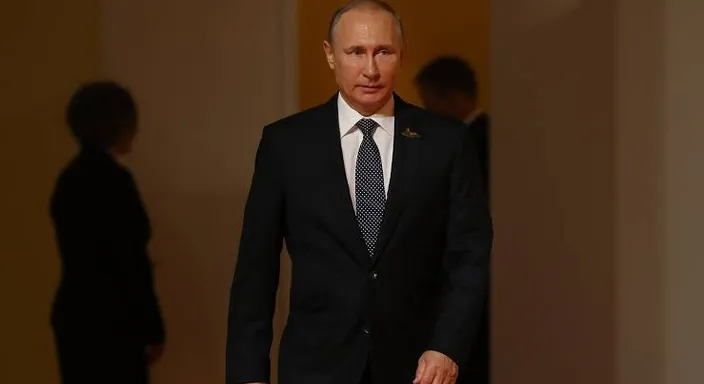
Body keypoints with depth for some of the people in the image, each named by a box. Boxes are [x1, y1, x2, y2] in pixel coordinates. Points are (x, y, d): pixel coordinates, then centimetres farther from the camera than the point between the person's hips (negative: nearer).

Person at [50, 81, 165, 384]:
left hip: (74, 314, 9)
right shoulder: (113, 180, -15)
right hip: (109, 321, -9)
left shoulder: (72, 177, 11)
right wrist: (153, 329, -9)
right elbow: (131, 262, -16)